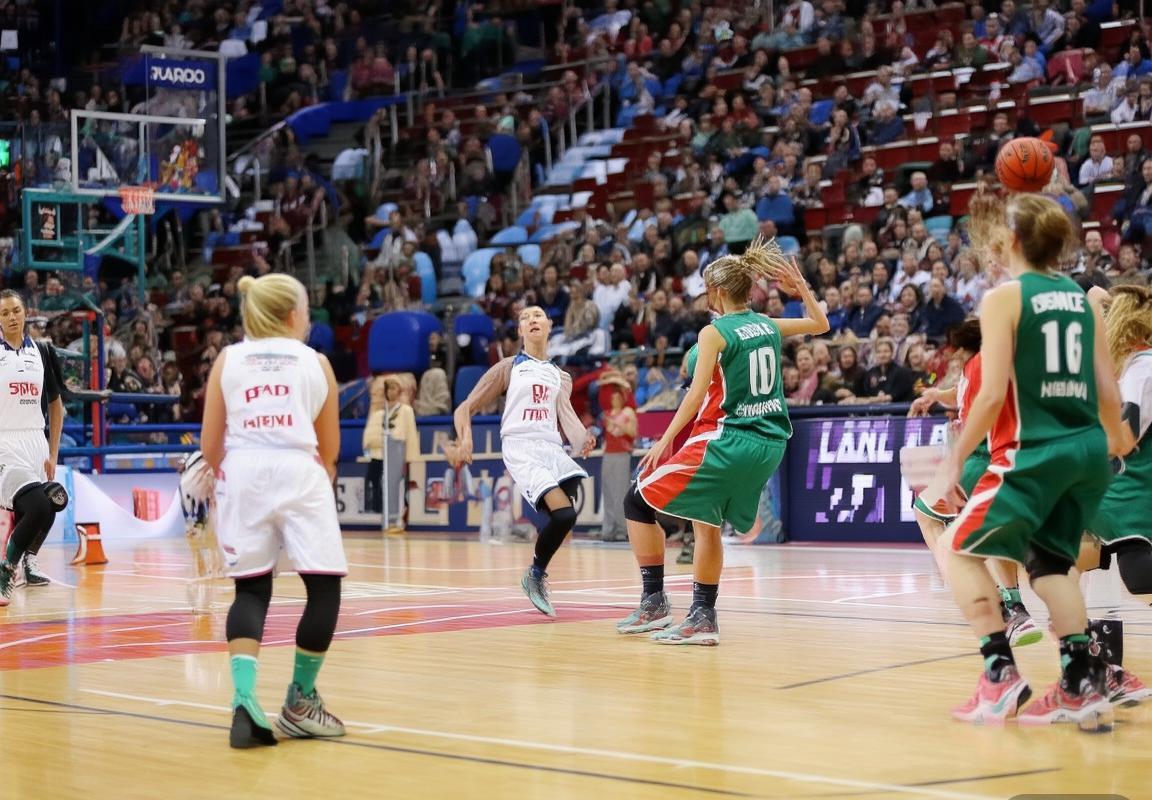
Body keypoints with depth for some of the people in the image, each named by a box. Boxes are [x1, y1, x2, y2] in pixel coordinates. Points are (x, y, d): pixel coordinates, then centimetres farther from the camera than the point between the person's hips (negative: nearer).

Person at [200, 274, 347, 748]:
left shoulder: (227, 360, 14)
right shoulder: (315, 362, 12)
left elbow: (210, 447, 11)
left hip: (243, 475, 3)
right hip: (299, 474, -3)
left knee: (251, 589, 9)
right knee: (325, 585, 7)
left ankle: (244, 698, -9)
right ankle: (299, 703, 11)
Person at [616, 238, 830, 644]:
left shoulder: (714, 333, -9)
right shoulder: (769, 326, 9)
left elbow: (696, 395, -15)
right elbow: (820, 324, 26)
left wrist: (665, 440, -11)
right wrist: (803, 289, 28)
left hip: (727, 440, -7)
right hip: (770, 444, 8)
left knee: (639, 501, 4)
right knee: (705, 523, 20)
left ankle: (655, 602, 1)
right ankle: (702, 618, 16)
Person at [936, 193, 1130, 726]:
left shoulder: (1004, 298, -7)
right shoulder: (1082, 299, 11)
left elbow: (993, 394, -13)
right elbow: (1108, 391, 10)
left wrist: (955, 459, -5)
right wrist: (1115, 436, 31)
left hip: (1035, 452, -7)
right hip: (1088, 450, 7)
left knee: (959, 549, 7)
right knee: (1049, 559, 20)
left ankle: (1001, 675, -2)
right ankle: (1082, 686, 11)